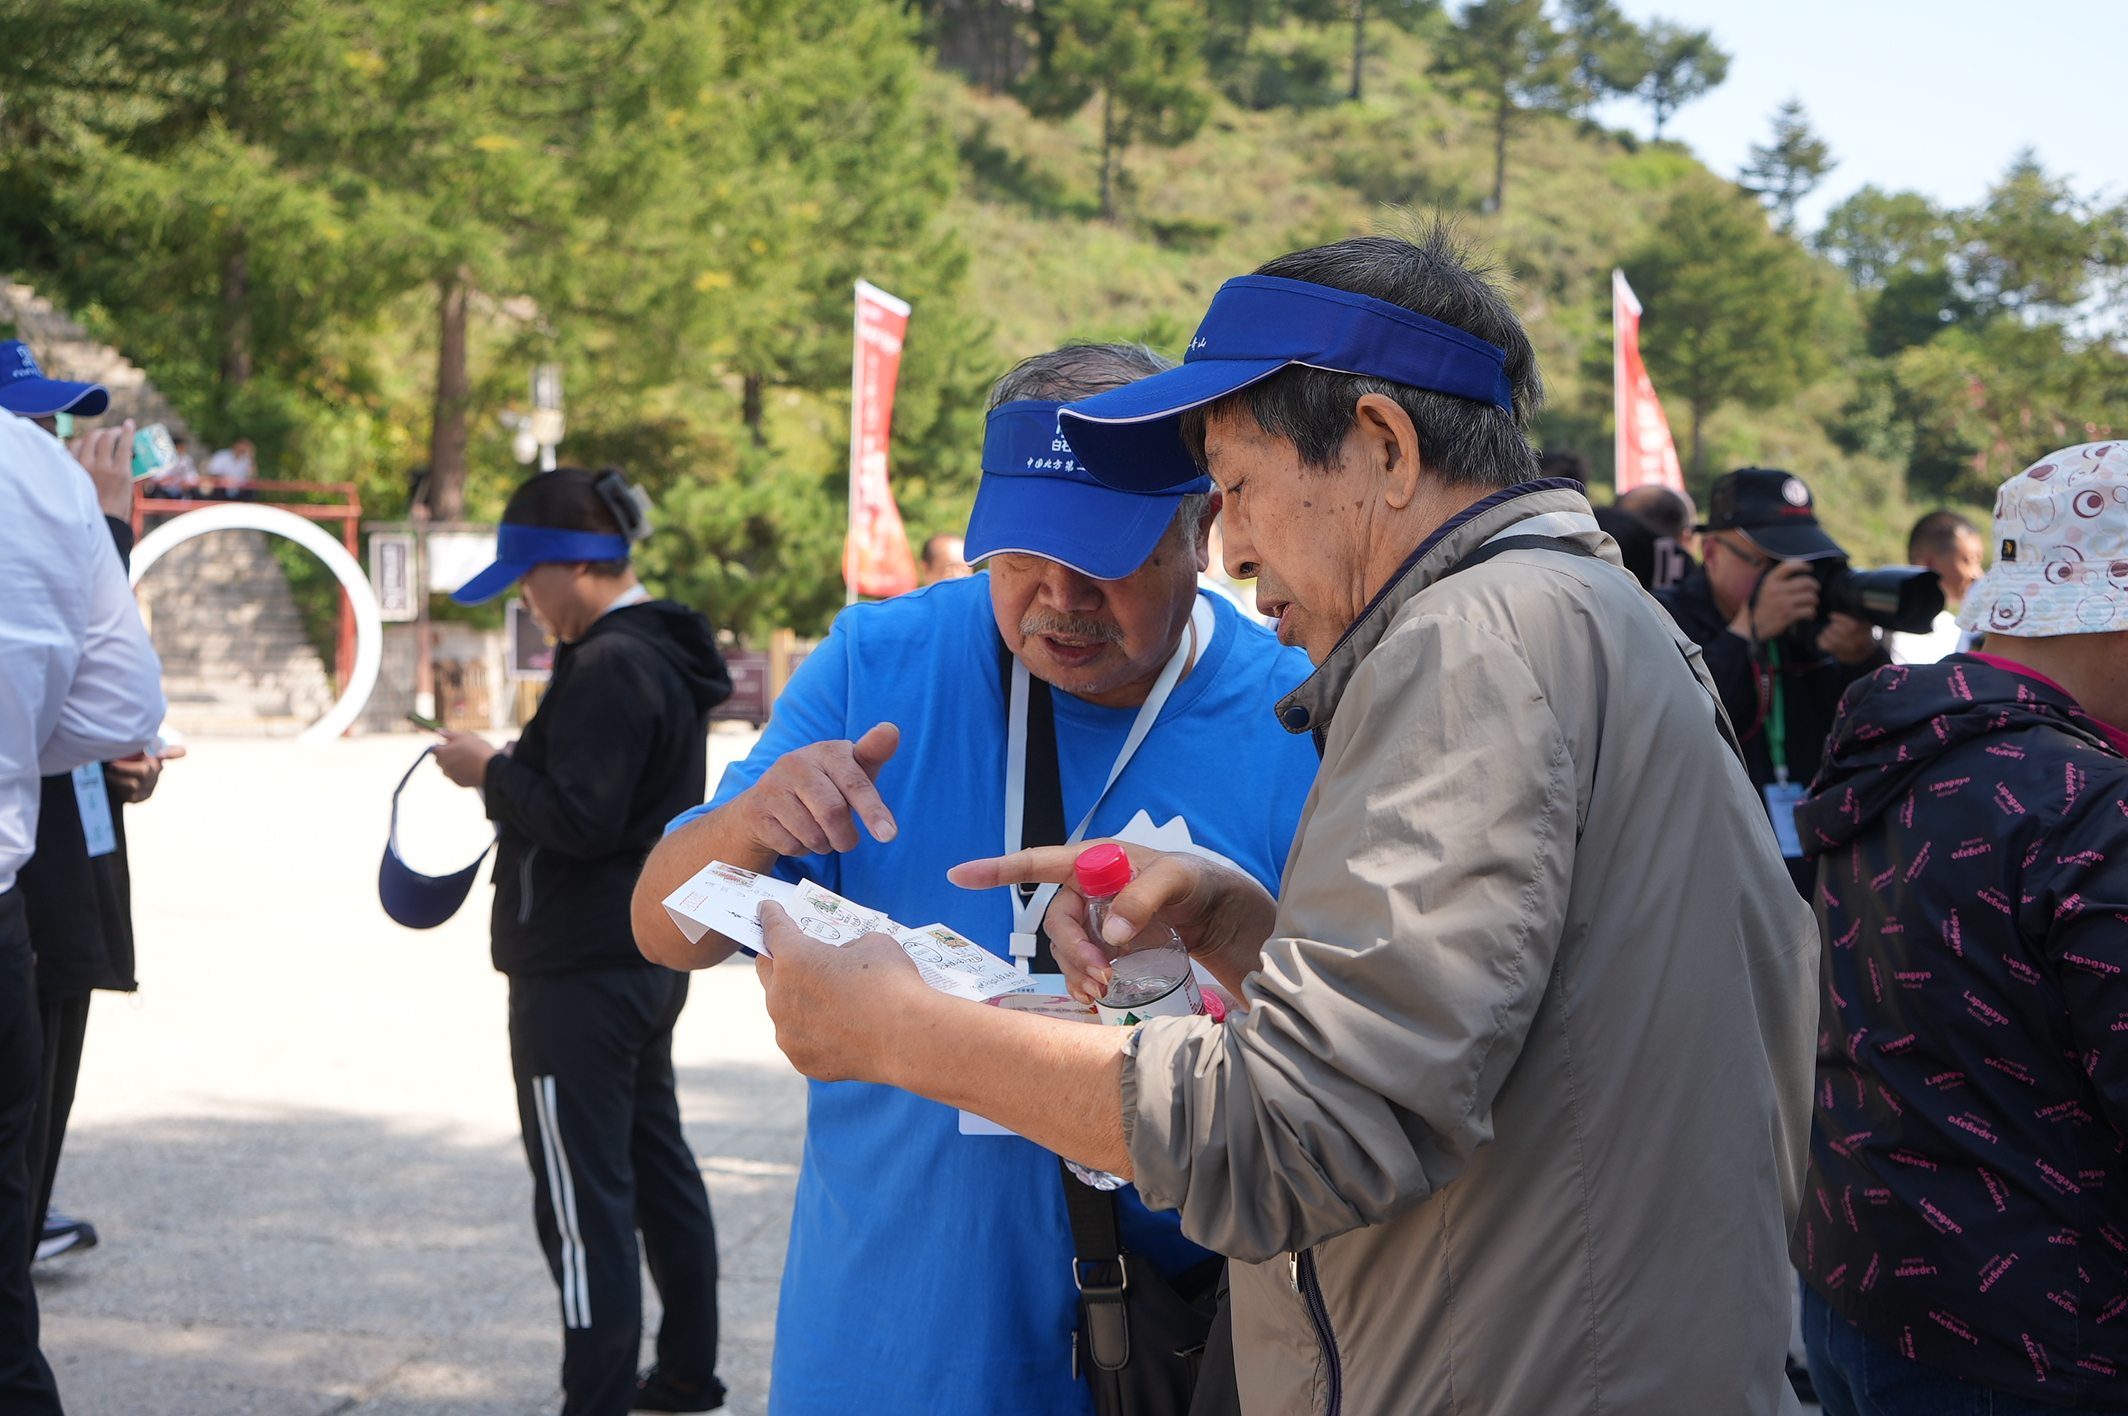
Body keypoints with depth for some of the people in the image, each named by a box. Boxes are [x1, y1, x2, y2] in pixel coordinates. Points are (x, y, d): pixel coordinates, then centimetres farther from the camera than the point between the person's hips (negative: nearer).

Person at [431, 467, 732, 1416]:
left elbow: (581, 818, -25)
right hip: (653, 956, 11)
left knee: (583, 1195, -5)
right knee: (655, 1162, 19)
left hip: (580, 974, -11)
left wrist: (493, 771, -12)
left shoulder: (608, 668, -20)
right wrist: (515, 770, 9)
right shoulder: (664, 654, 13)